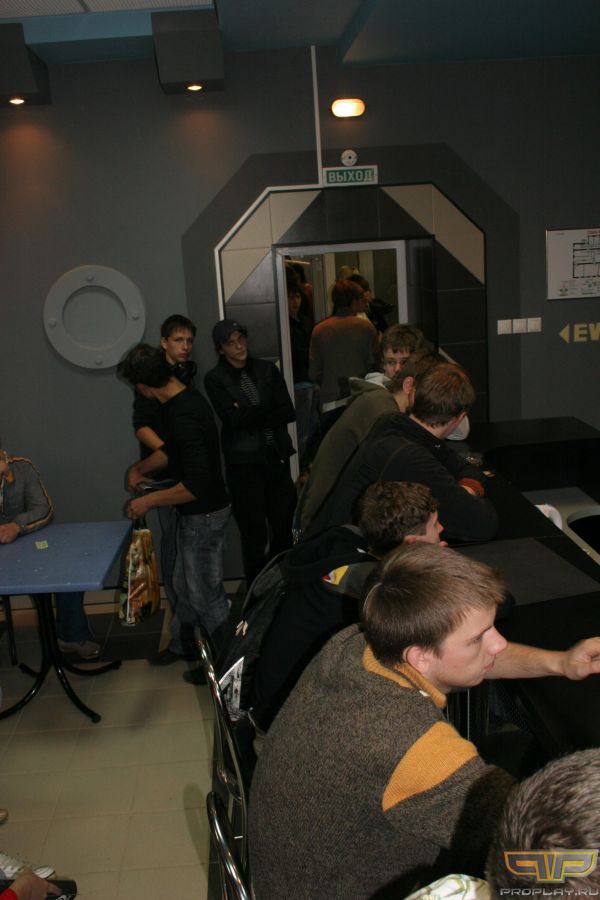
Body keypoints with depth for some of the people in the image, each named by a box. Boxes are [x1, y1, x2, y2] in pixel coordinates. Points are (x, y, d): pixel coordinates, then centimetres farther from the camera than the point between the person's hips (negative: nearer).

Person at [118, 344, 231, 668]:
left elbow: (197, 485, -31)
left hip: (205, 514, -10)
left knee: (205, 591, 7)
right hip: (194, 511, 10)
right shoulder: (184, 397, 1)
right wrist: (139, 468, 12)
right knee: (184, 583, 24)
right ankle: (182, 644, 43)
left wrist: (149, 501, -22)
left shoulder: (184, 417, -30)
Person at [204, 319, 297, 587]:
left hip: (277, 456, 3)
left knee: (285, 526, 4)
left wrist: (250, 415, -7)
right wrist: (268, 412, -5)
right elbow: (233, 419, -13)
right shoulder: (215, 379, -1)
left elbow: (288, 412, 0)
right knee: (255, 534, 3)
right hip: (244, 462, -3)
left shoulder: (267, 369, 8)